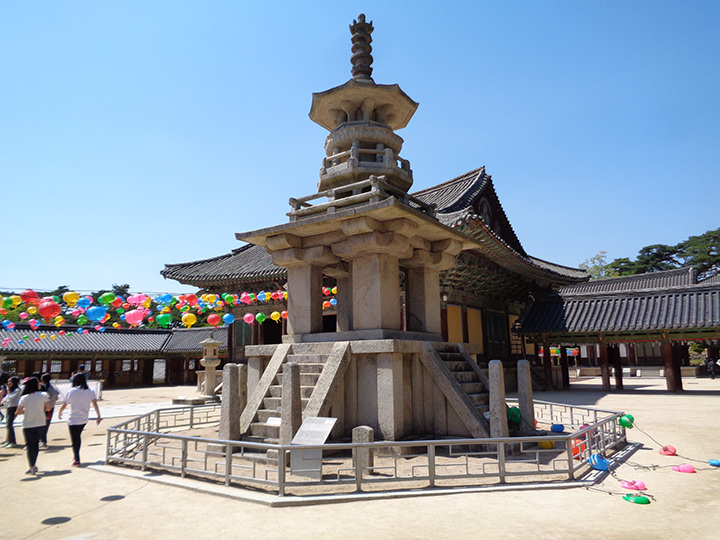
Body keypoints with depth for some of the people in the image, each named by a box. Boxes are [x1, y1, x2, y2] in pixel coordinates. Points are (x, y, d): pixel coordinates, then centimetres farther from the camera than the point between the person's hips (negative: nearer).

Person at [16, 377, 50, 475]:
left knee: (29, 445, 7)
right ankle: (33, 465, 20)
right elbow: (48, 408, -9)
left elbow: (19, 412, -4)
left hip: (28, 425, -1)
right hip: (40, 424, 1)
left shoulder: (24, 398, -6)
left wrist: (27, 410, 14)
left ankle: (32, 467, 5)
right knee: (36, 444, 16)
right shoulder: (43, 395, -8)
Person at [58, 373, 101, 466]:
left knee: (75, 440, 3)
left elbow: (63, 405, -4)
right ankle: (75, 456, 29)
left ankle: (77, 460, 4)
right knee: (77, 437, 22)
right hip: (84, 420, 4)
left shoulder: (71, 391, -9)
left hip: (73, 420, -4)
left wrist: (59, 413, 16)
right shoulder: (90, 391, 0)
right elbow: (95, 404, -7)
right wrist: (99, 416, -5)